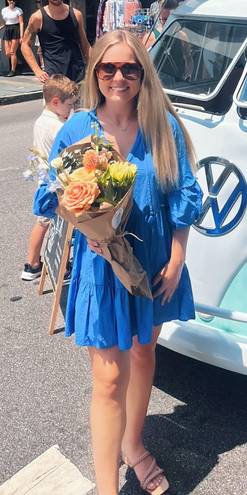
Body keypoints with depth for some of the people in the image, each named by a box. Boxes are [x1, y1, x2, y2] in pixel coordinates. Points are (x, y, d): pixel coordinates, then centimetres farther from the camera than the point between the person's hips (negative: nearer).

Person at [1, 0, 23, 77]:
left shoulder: (18, 10, -3)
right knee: (7, 53, 0)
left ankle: (13, 70, 4)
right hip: (7, 30, 5)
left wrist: (21, 36, -13)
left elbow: (21, 23, -7)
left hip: (16, 30, -5)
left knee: (12, 52, -8)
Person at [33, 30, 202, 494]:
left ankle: (133, 445, 45)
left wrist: (176, 262, -7)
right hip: (101, 264, -2)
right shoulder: (76, 129, -8)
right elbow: (52, 198, -1)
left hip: (154, 262, 2)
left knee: (143, 354, 20)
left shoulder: (163, 126, -7)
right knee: (110, 378, -1)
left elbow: (183, 199, -3)